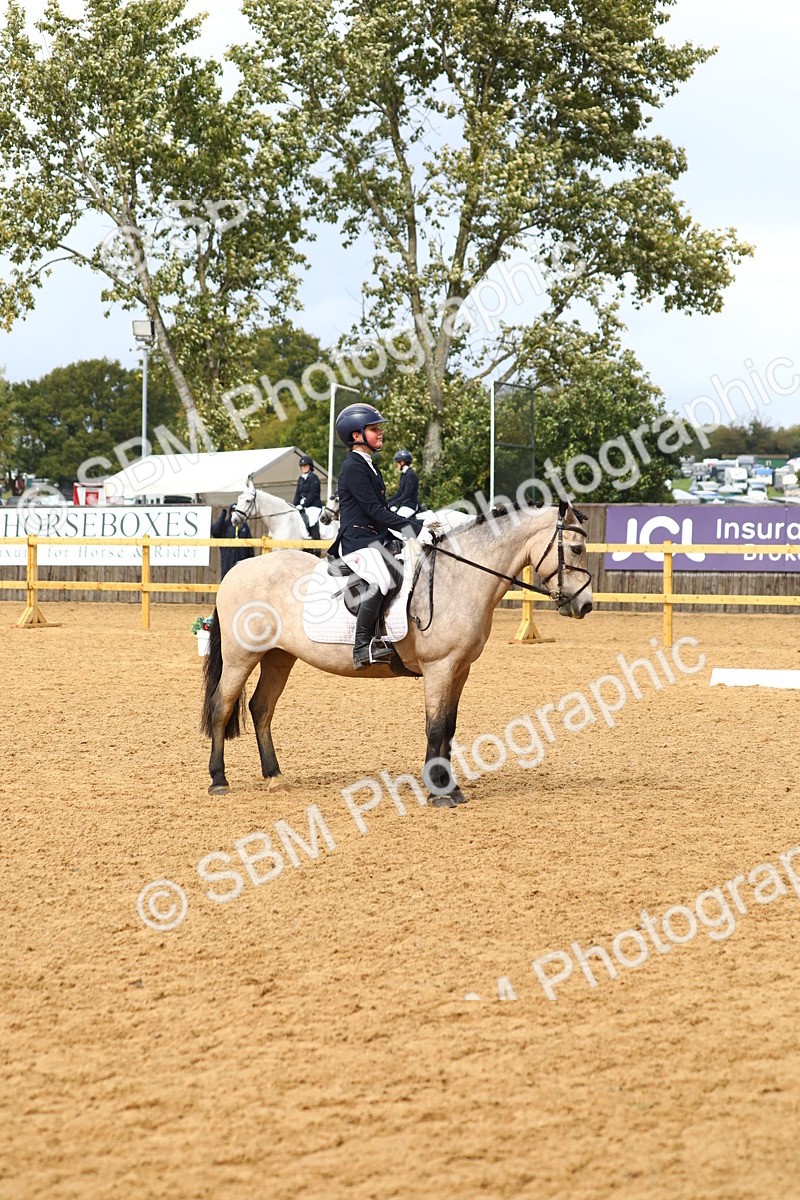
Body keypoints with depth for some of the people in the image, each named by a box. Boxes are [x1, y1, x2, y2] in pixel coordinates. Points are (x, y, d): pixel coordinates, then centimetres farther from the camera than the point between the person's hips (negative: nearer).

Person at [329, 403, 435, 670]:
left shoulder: (370, 466, 20)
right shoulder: (353, 467, -10)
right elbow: (374, 510, -17)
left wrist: (420, 526, 10)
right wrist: (413, 529, -20)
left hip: (377, 541, 10)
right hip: (357, 541, -10)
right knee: (382, 580, -33)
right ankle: (363, 647, -30)